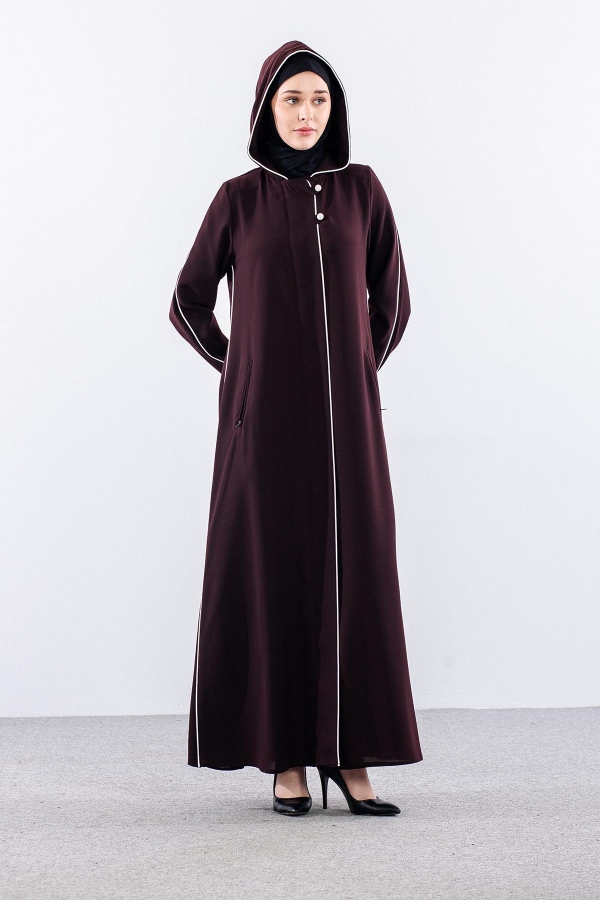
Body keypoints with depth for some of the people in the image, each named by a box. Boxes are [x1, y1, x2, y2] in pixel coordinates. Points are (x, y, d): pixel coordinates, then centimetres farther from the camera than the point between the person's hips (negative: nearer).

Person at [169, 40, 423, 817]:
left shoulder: (361, 189, 7)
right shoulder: (238, 198, 4)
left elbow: (391, 299, 13)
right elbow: (188, 302, 11)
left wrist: (358, 374, 8)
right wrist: (241, 374, 5)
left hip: (344, 416, 1)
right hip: (266, 416, -1)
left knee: (352, 573, -2)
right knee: (272, 571, -1)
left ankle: (350, 753, 7)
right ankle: (286, 757, 8)